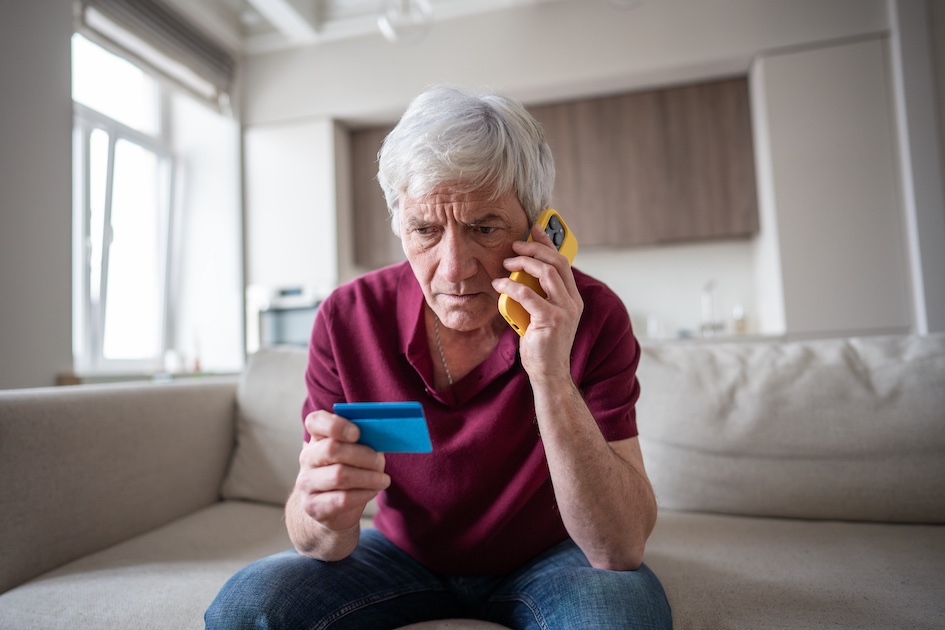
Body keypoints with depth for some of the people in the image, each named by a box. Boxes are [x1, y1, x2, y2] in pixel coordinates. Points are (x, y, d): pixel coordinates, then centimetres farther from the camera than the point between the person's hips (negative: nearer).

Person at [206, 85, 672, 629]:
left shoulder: (592, 316, -22)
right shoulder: (348, 318, -18)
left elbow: (623, 550, -26)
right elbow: (312, 539, -15)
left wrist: (552, 380, -39)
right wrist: (328, 518, -40)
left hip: (542, 560, 0)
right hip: (405, 553, 2)